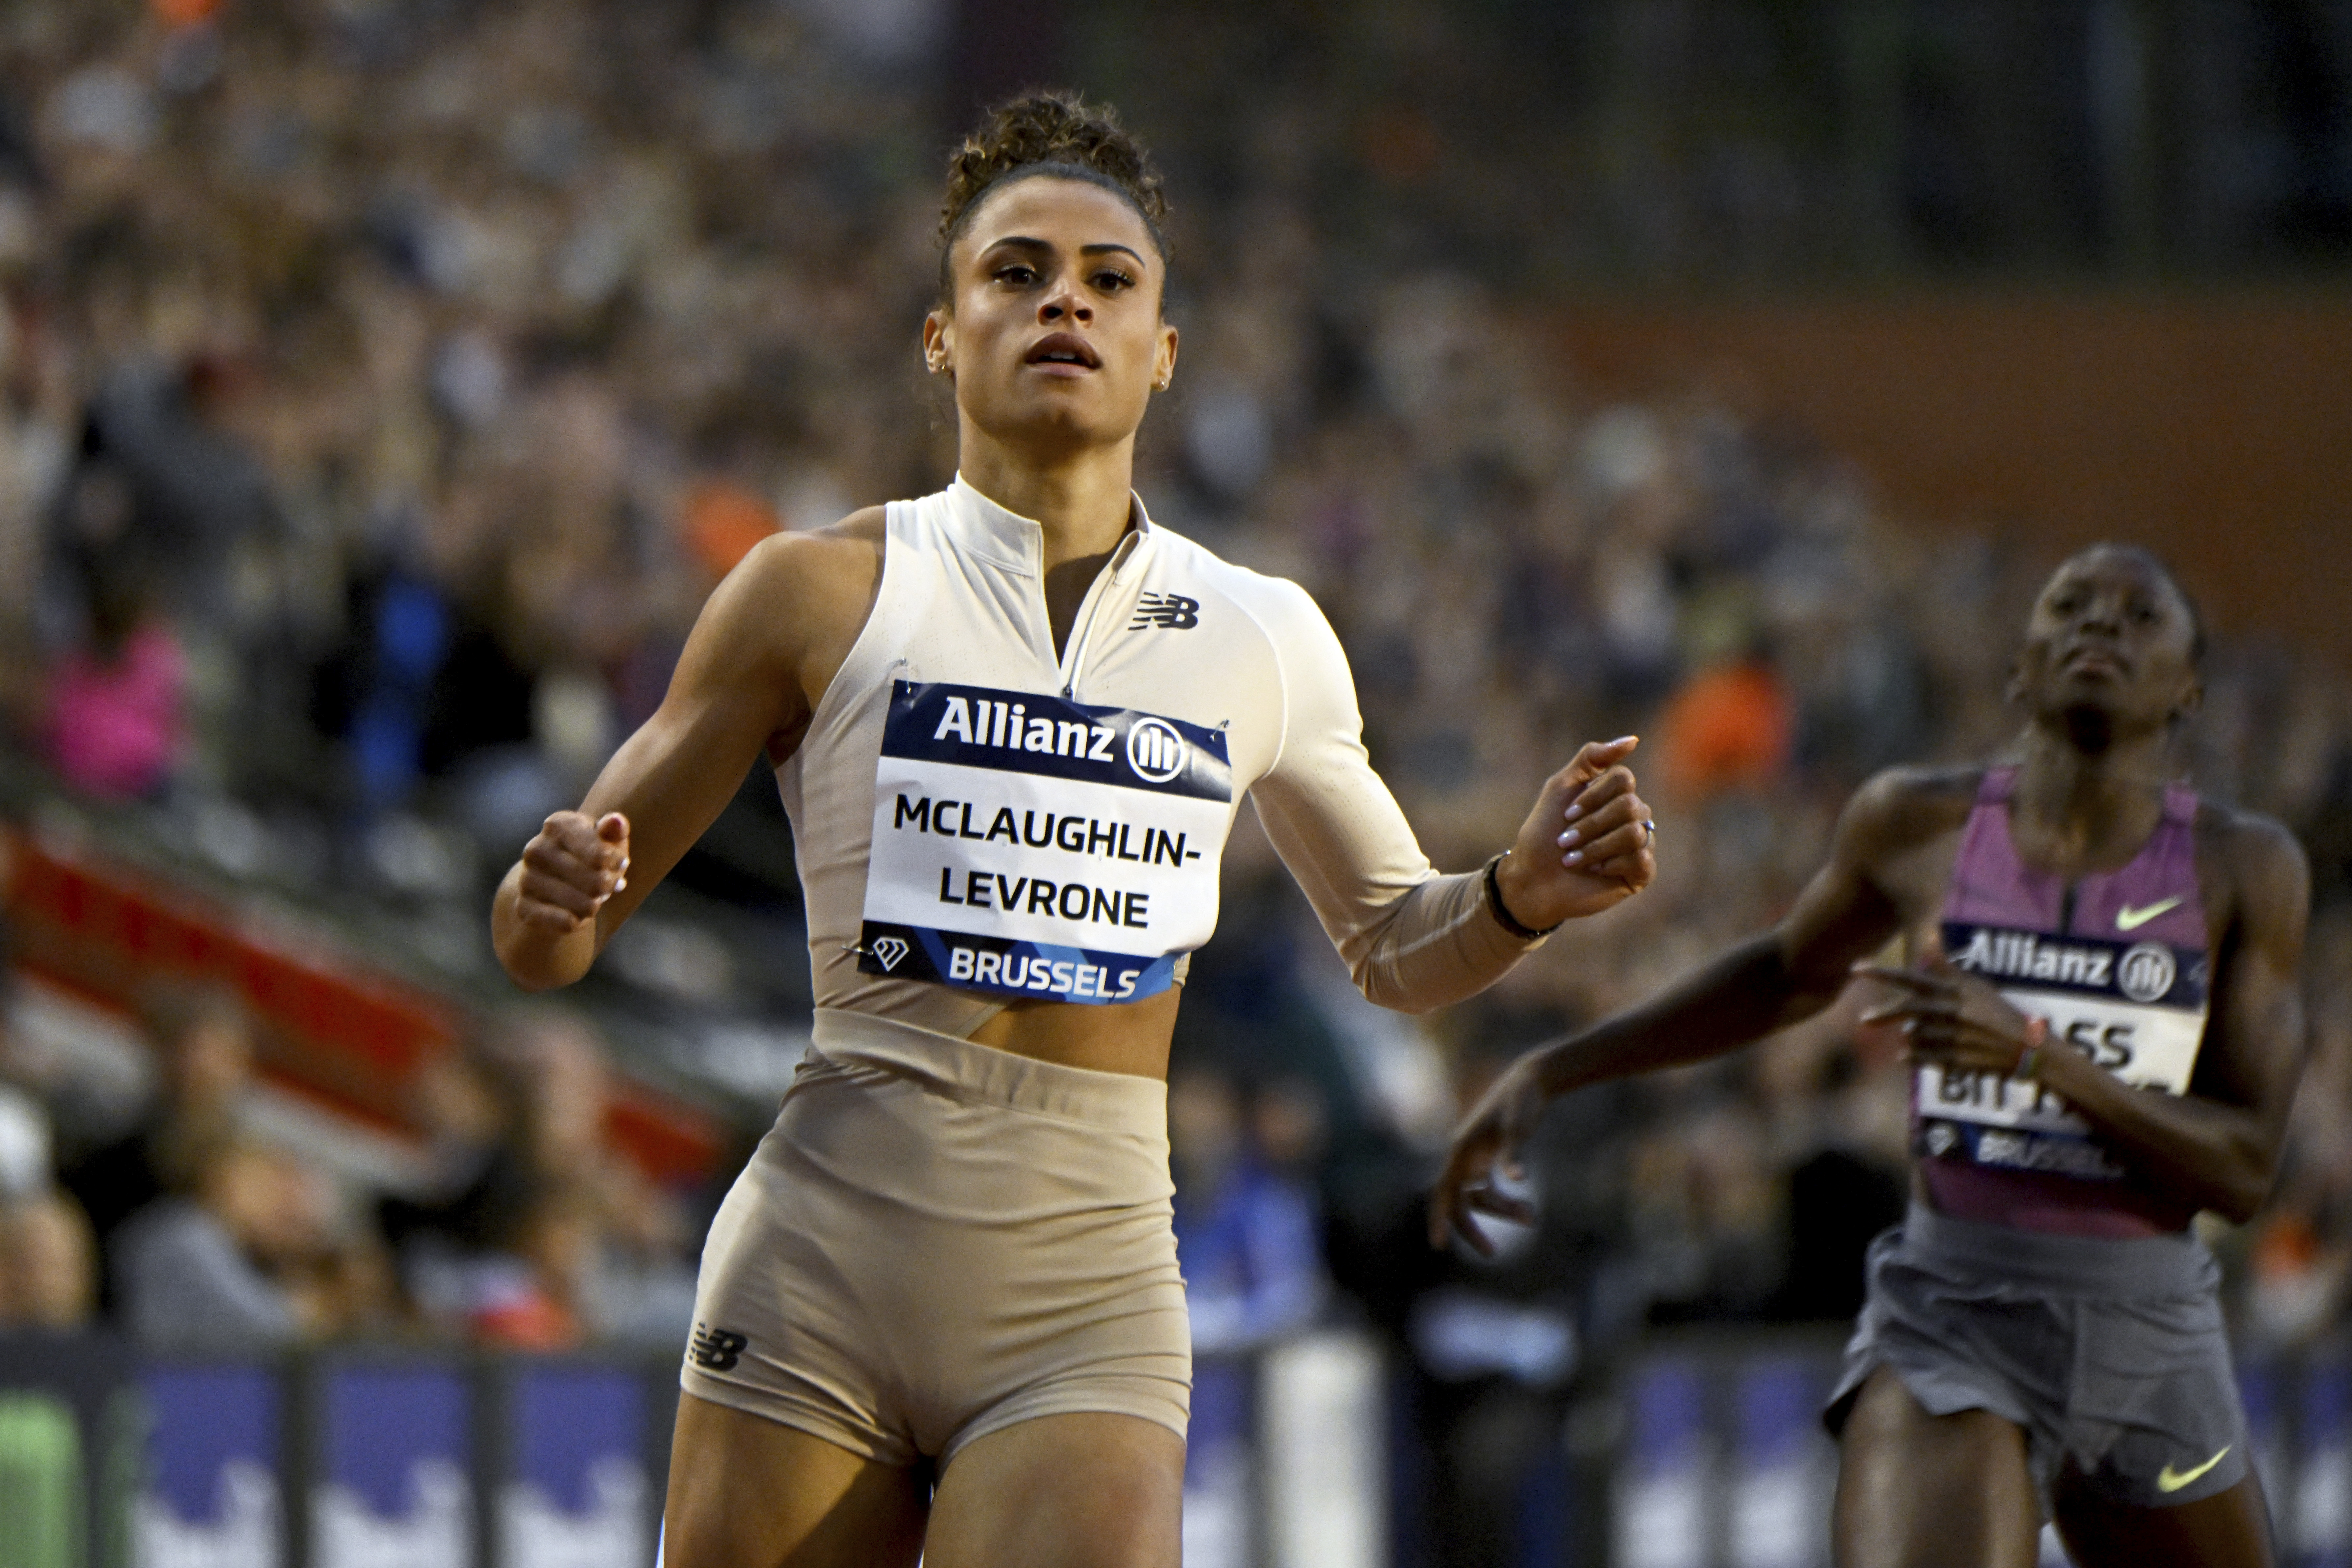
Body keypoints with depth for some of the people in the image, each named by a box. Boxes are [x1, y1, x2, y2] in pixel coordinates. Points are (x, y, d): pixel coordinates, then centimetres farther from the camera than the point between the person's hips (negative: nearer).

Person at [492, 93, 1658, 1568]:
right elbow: (558, 937, 8)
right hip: (822, 1272, -1)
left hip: (1092, 1298, 1)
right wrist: (549, 900, -16)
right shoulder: (822, 593, 4)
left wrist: (1522, 895, 2)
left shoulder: (1263, 639, 12)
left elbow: (1394, 946, 24)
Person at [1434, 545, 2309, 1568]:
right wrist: (1547, 1074, 17)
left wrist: (2038, 1056, -22)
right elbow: (1791, 974, 22)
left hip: (2148, 1331, 2)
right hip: (1949, 1304, -2)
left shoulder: (2245, 868, -2)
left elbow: (2244, 1170, -7)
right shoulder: (1917, 826, 2)